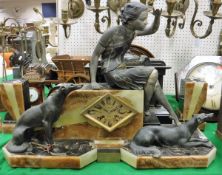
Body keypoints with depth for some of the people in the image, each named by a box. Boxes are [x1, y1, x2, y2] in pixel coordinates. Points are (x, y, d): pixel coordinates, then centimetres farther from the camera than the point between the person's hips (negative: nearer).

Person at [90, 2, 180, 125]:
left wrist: (157, 16, -6)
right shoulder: (112, 33, -17)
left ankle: (174, 117, 12)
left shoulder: (132, 32, 3)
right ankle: (145, 111, -2)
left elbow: (153, 30, 16)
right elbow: (95, 55, -11)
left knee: (154, 83, 0)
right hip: (113, 73, -8)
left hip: (121, 71, 8)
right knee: (153, 72, -17)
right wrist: (93, 81, -15)